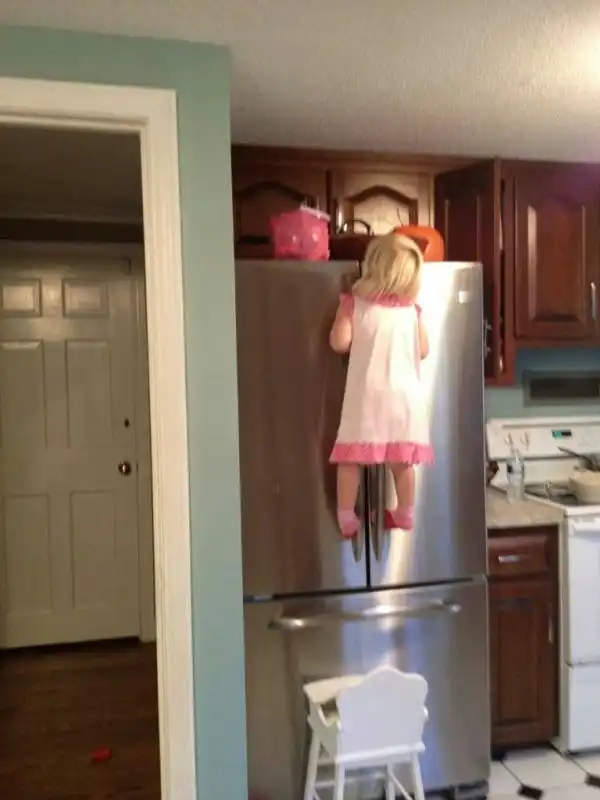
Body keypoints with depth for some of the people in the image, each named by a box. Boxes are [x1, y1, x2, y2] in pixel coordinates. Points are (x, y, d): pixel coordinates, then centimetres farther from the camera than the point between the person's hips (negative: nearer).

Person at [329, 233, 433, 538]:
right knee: (402, 460, 12)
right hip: (404, 394, 3)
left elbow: (340, 342, -10)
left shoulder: (354, 302, -2)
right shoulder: (412, 308, 6)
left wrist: (343, 310, 7)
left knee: (350, 457, 5)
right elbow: (423, 350, 11)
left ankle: (346, 518, 7)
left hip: (366, 395, -3)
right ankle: (405, 514, 22)